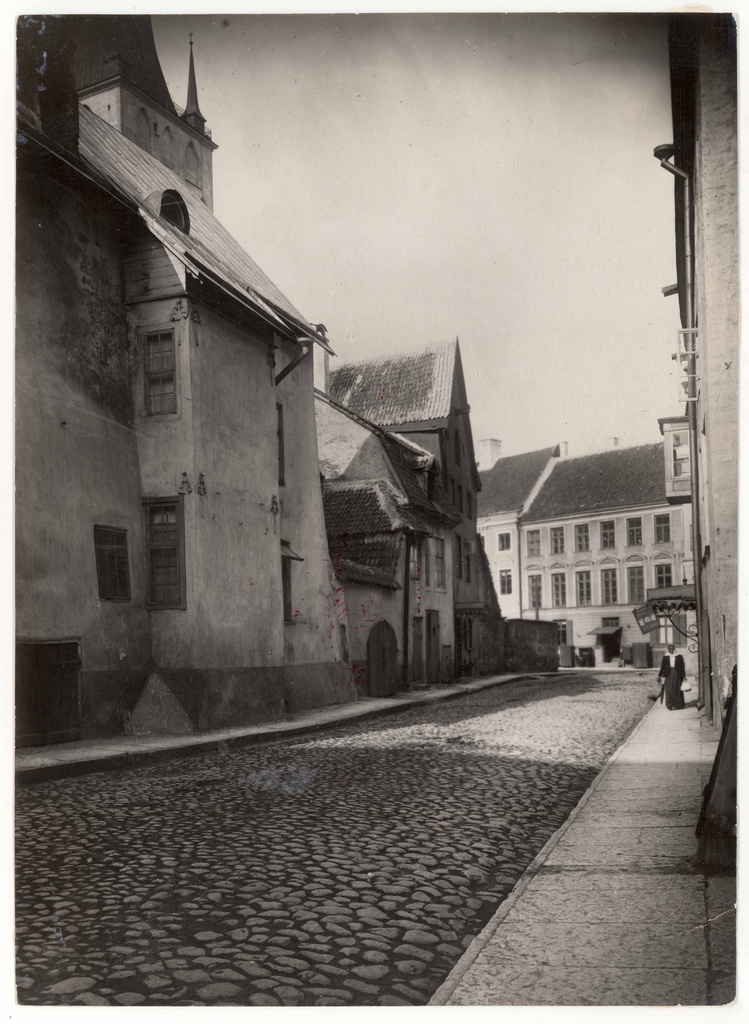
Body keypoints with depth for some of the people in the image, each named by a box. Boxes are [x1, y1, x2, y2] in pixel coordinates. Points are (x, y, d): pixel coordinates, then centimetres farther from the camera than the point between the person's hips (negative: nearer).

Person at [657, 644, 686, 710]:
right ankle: (670, 705, -3)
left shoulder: (679, 656, 5)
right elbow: (662, 666, 8)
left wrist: (683, 676, 0)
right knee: (669, 689, -6)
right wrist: (659, 676, 6)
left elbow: (682, 667, 4)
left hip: (677, 675, 0)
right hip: (668, 675, 1)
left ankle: (678, 704, 9)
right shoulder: (665, 657, 7)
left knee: (677, 689, 0)